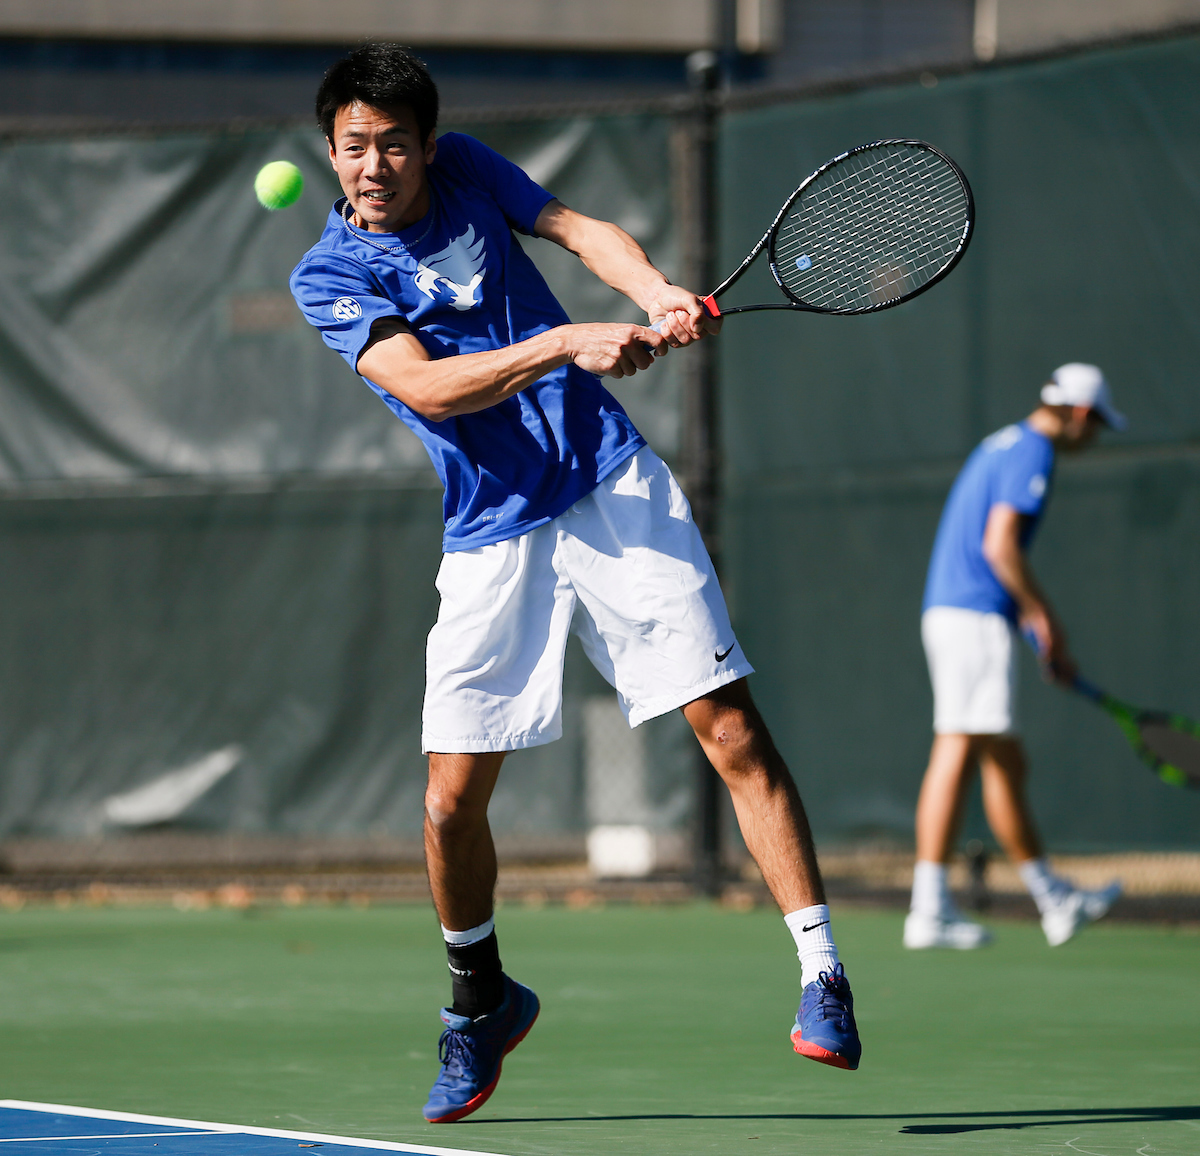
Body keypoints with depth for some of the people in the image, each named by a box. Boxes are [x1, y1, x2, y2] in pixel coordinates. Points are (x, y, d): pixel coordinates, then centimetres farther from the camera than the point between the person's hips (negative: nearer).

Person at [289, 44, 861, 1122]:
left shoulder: (468, 168, 7)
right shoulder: (328, 275, -4)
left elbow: (580, 227, 4)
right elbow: (427, 385, -17)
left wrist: (658, 293, -17)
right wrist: (566, 344, -28)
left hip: (616, 489, 1)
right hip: (494, 538, -1)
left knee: (733, 729, -10)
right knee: (452, 798, -3)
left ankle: (821, 973, -8)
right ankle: (481, 1001, 23)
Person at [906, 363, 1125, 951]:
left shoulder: (1002, 446, 23)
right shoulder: (1033, 453, -9)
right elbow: (1000, 545, -20)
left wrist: (1047, 640, 26)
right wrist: (1043, 616, -8)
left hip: (949, 610, 11)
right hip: (977, 616, -11)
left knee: (1007, 763, 12)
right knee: (958, 756, -8)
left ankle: (1054, 901, 15)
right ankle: (929, 911, -6)